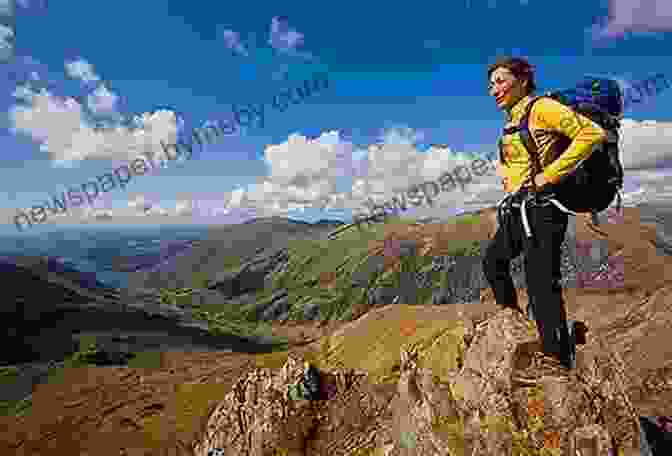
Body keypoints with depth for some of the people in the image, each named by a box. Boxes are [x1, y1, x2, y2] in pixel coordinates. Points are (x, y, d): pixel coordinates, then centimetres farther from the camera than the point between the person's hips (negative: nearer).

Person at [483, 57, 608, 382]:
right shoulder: (511, 123, 16)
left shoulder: (542, 109, -8)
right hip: (517, 208, 10)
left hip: (541, 207, -9)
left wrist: (549, 175, -21)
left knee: (541, 280, -8)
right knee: (494, 260, 18)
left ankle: (556, 358, 4)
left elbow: (592, 134, -20)